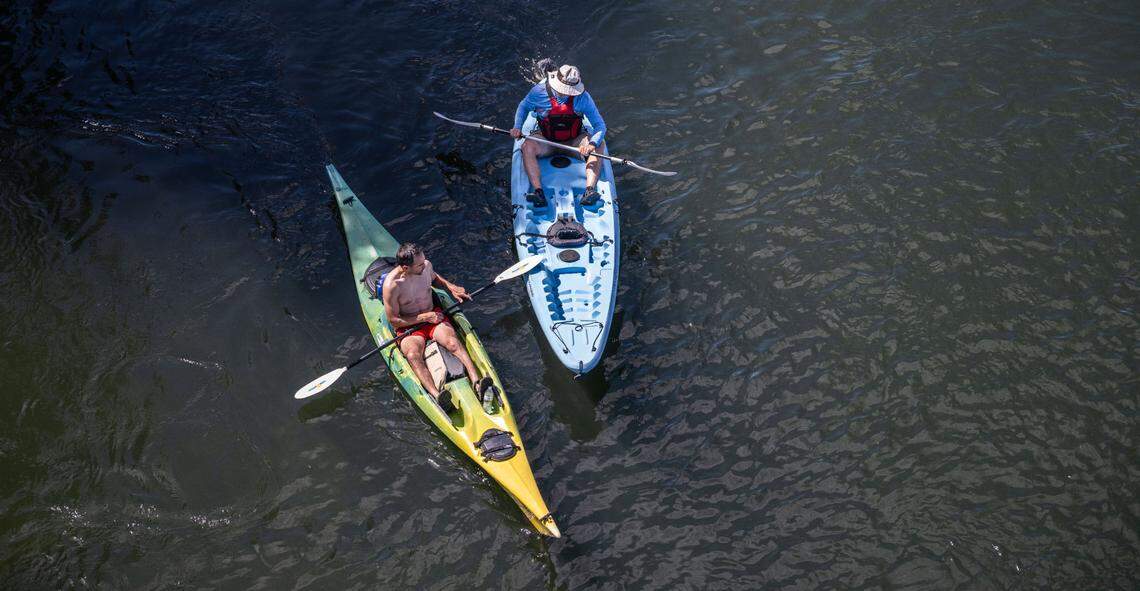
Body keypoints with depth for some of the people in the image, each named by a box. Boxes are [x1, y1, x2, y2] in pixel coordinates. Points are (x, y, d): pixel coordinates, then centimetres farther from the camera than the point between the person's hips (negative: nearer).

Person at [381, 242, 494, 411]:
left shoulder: (426, 265, -6)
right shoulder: (392, 285, -21)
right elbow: (393, 320, -13)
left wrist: (451, 287, 6)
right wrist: (425, 317, -15)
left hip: (433, 316, 4)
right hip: (408, 326, -4)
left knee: (453, 342, -28)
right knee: (413, 354, -35)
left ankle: (477, 382, -44)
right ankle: (437, 396, -57)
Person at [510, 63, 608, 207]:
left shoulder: (582, 97, -17)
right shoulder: (539, 91, -15)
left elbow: (600, 126, -18)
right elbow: (524, 106, 8)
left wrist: (592, 144, -38)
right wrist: (517, 127, -9)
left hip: (573, 141, 0)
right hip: (546, 140, 0)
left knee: (598, 146, -27)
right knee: (527, 147, -30)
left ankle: (589, 189, -43)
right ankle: (538, 192, -41)